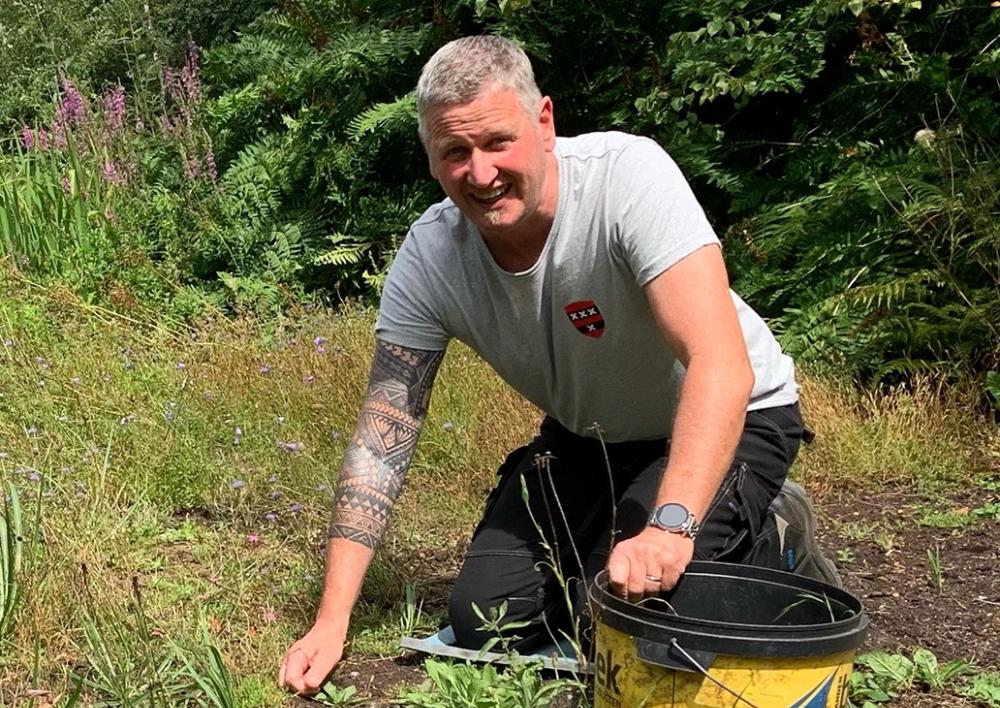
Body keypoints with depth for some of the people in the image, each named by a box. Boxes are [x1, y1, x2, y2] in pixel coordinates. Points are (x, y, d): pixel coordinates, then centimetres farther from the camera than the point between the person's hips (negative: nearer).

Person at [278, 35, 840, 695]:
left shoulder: (629, 172, -31)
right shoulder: (430, 255, -17)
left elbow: (722, 366, -39)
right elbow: (383, 436, -14)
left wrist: (671, 525, -53)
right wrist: (333, 621, -20)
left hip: (732, 417, -5)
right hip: (586, 436, 5)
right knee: (483, 620, -3)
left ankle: (775, 546, 5)